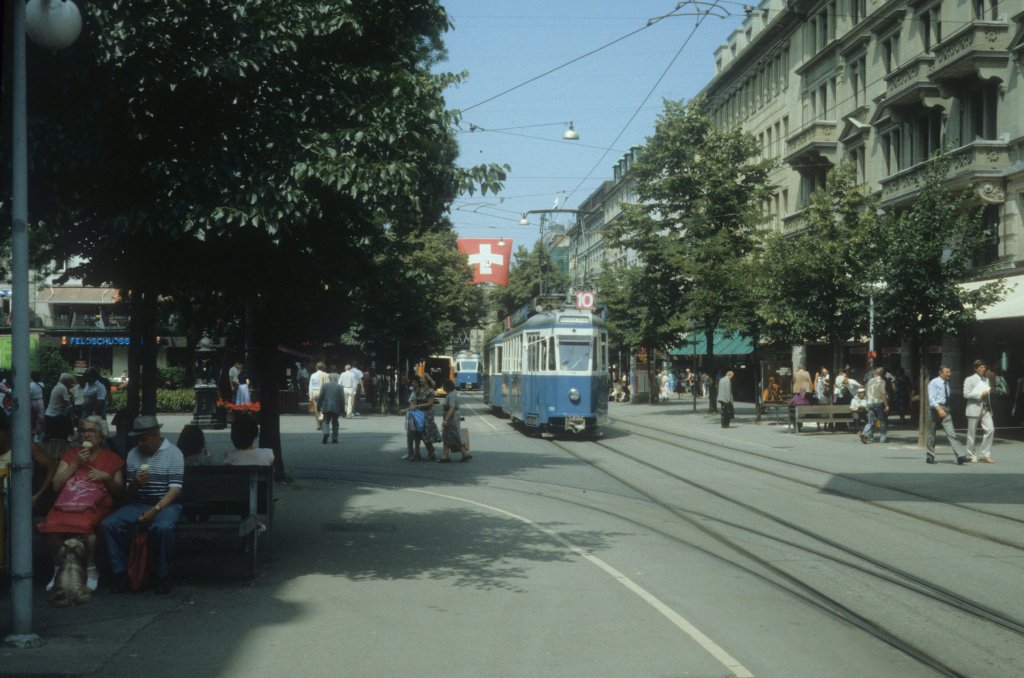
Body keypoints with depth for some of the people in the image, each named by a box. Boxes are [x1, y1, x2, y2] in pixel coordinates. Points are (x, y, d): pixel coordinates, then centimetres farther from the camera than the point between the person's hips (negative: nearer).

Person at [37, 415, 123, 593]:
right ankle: (59, 570, -11)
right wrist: (75, 464, 4)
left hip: (96, 506, -3)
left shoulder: (111, 458, 16)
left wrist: (106, 477, -3)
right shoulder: (71, 454, 23)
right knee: (52, 525, -31)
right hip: (67, 504, 3)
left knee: (84, 526, -37)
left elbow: (119, 491, 15)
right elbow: (56, 485, 13)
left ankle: (91, 571, -17)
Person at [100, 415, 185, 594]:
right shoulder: (133, 454, 9)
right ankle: (120, 573, -11)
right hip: (137, 505, 5)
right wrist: (135, 483, -13)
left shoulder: (173, 453, -4)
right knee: (108, 525, -20)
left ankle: (163, 576, -19)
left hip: (165, 504, -5)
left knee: (163, 527, -37)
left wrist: (155, 509, -25)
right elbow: (128, 493, 12)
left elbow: (175, 489, -12)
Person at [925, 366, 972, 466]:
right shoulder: (933, 383, -8)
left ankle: (961, 456, -16)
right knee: (931, 434, 6)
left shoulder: (947, 383, 13)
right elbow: (931, 398, -16)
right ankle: (930, 456, 18)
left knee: (951, 433, -7)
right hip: (935, 409, -5)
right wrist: (939, 409, -26)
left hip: (945, 410, 5)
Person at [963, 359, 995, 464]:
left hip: (985, 409, 6)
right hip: (974, 409, -5)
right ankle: (971, 456, 12)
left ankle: (984, 454, 0)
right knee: (972, 434, 1)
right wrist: (980, 394, -16)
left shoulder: (986, 380, 16)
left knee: (990, 429, -8)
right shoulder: (970, 379, -3)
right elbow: (966, 394, -13)